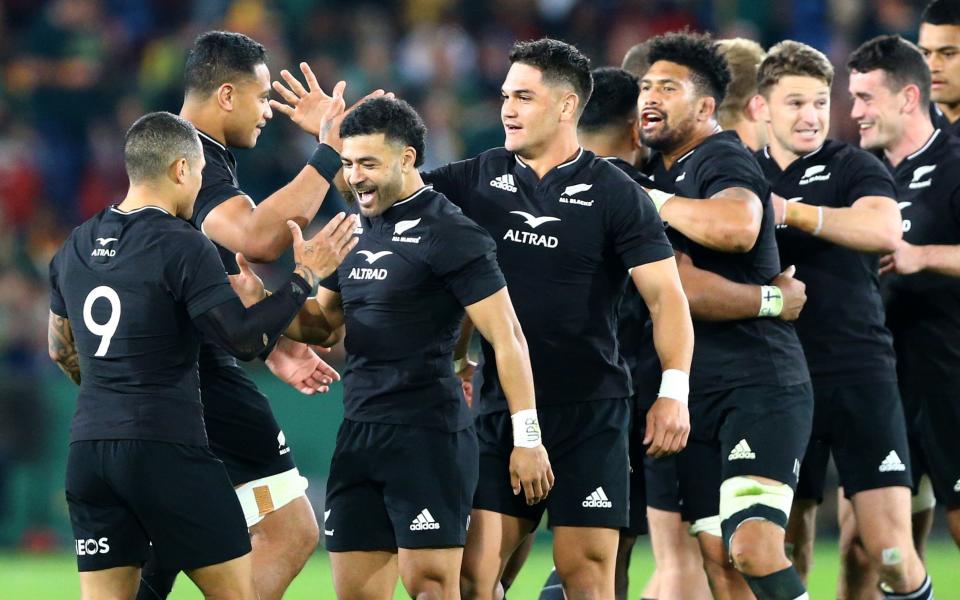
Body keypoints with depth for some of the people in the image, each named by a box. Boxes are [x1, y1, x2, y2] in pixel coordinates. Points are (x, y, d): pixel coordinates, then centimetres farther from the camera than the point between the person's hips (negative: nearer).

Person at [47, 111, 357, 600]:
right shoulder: (182, 247, -10)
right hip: (165, 449, -6)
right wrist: (306, 276, -5)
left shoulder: (75, 247, 11)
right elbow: (244, 339, -14)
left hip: (88, 450, 6)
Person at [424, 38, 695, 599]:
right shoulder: (481, 178, 7)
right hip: (501, 406, 4)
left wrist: (674, 389, -20)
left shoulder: (615, 193, -5)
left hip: (591, 410, -4)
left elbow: (664, 293, -9)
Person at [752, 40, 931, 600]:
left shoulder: (854, 168, 1)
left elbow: (885, 230, -20)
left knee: (891, 549, -11)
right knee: (786, 548, 5)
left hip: (859, 373, -3)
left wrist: (793, 212, -19)